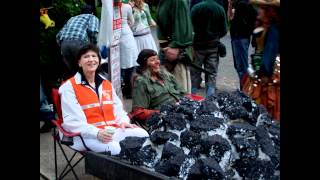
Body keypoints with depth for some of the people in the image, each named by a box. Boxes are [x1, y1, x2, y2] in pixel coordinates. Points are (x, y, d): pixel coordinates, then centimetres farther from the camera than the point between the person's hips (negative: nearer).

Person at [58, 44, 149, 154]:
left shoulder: (106, 84, 21)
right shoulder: (69, 87, 0)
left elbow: (118, 109, 23)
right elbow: (72, 120, -9)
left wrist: (123, 121, -1)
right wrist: (96, 133, -24)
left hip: (112, 130, 6)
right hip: (87, 135, -6)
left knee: (143, 134, -19)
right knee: (114, 148, -36)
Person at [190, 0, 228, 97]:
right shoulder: (220, 9, -1)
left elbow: (191, 27, -11)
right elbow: (224, 31, 1)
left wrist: (198, 36, 7)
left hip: (198, 45, -2)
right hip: (214, 46, 2)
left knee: (195, 74, 7)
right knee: (212, 75, 7)